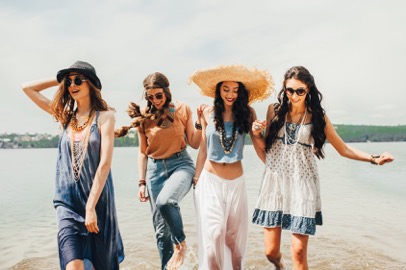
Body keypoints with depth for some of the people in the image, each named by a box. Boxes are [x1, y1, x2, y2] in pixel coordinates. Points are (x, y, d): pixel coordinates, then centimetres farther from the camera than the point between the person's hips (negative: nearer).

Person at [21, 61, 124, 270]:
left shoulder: (104, 116, -4)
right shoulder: (66, 116, 10)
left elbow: (105, 163, -12)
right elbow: (27, 88, 16)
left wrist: (91, 206, -17)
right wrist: (61, 79, 11)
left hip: (97, 198, -2)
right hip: (67, 201, 3)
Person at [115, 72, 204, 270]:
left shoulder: (182, 110, 0)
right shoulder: (144, 117, 4)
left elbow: (194, 144, 4)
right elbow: (142, 152, 9)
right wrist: (142, 182, 6)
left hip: (181, 164, -2)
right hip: (155, 168, 3)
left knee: (165, 201, -34)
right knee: (161, 229, 5)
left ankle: (181, 243, -7)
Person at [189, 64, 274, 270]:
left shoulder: (247, 113, -2)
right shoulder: (208, 114, -2)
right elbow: (202, 149, 4)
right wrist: (196, 179, 6)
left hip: (236, 182, 1)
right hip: (210, 180, -1)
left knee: (233, 236, 12)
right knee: (214, 234, -10)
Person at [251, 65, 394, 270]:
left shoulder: (317, 116, 3)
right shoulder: (274, 110, 5)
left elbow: (343, 149, 8)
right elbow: (265, 149, 11)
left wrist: (374, 158, -3)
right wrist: (257, 134, -8)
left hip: (303, 184, -1)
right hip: (275, 181, 1)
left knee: (299, 251, -7)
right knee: (271, 250, 3)